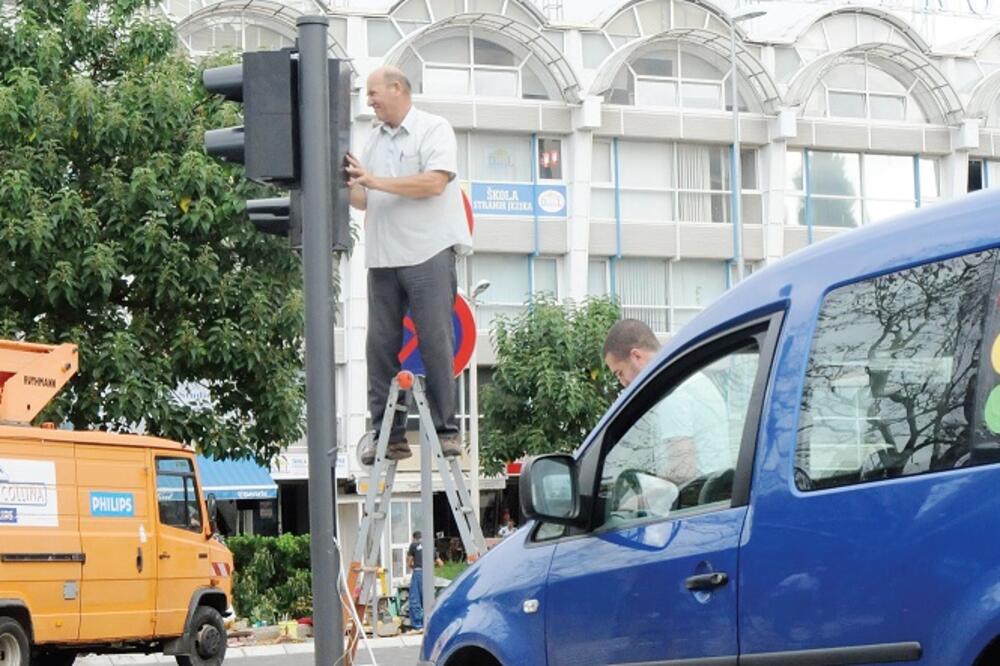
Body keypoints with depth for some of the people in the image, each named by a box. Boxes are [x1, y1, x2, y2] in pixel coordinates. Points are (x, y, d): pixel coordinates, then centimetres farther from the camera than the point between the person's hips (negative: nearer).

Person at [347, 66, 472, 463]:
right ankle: (387, 435, 2)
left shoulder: (434, 129, 0)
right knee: (381, 345, 0)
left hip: (427, 253, -6)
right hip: (383, 258, 6)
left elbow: (434, 182, -14)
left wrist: (376, 181, -14)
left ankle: (445, 430, -2)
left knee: (435, 342, -7)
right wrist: (347, 186, 1)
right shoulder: (375, 140, 21)